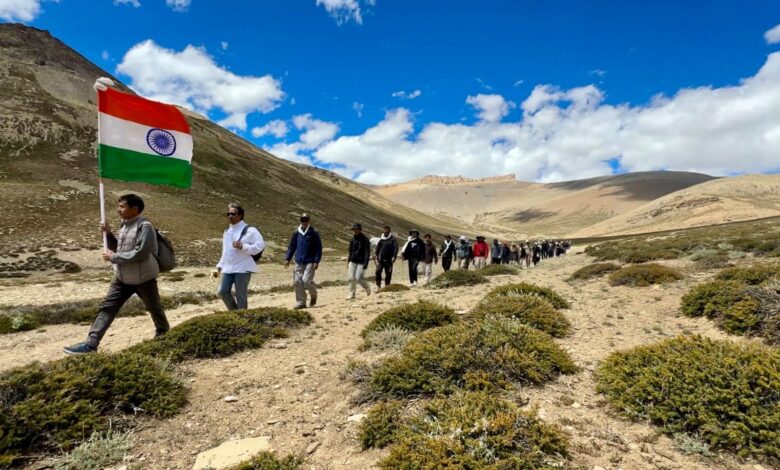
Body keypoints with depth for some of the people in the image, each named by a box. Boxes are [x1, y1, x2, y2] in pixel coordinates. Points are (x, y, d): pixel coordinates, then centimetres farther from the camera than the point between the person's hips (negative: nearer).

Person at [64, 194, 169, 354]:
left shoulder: (145, 227, -22)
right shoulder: (125, 225, 7)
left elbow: (140, 253, -28)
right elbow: (117, 247, 16)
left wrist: (113, 258, -20)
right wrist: (108, 233, -1)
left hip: (143, 278, -7)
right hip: (123, 277, 8)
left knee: (153, 307, 13)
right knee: (107, 307, 3)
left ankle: (163, 332, 36)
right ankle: (91, 343, 7)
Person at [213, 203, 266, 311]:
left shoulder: (249, 230, -8)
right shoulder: (227, 231, 16)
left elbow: (260, 245, -16)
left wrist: (243, 246, -24)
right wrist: (219, 267, 16)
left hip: (243, 268, -7)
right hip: (228, 268, 7)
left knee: (240, 295, -2)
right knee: (222, 291, 2)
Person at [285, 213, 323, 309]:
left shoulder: (314, 233, -2)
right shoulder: (296, 233, 9)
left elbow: (319, 248, -3)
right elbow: (291, 246, 16)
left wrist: (317, 261, -11)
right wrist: (288, 258, 7)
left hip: (310, 262, -4)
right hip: (299, 262, 5)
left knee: (306, 280, -16)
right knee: (297, 282, 0)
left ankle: (313, 295, 14)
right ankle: (301, 302, 13)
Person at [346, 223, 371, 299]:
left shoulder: (365, 239, -8)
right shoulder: (352, 240, 9)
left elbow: (367, 253, -11)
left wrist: (365, 264, -18)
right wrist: (348, 261, 15)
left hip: (361, 262, -5)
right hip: (352, 261, 5)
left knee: (358, 278, -9)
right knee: (351, 278, -1)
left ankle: (367, 287, 21)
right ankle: (351, 294, 12)